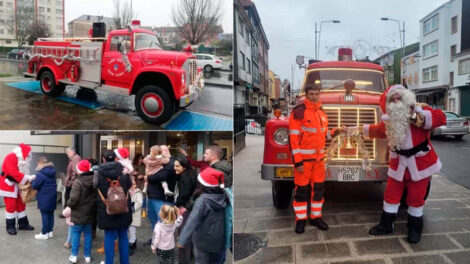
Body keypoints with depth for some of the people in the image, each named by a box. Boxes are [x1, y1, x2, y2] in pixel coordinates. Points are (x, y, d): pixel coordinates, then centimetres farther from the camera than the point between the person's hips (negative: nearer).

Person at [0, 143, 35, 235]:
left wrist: (28, 178, -8)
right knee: (11, 206, -5)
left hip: (17, 185, 9)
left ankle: (23, 224, 21)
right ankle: (10, 227, 6)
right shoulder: (10, 158, -21)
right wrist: (28, 178, -26)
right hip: (8, 185, -9)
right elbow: (14, 173, -29)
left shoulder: (20, 159, 8)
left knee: (21, 204, 11)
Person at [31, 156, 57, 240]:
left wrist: (33, 181, 7)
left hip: (44, 198, -7)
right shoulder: (52, 172, 7)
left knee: (45, 215, 0)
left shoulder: (40, 174, -17)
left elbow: (35, 186, -15)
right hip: (52, 196, 7)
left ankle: (44, 233, 7)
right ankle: (50, 231, 22)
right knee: (51, 214, 14)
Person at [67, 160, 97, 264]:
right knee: (88, 233, 13)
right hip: (90, 213, 5)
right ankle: (87, 255, 18)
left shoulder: (78, 181, -18)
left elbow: (74, 198, -22)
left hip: (79, 213, -4)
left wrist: (69, 205, -4)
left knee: (76, 233, 10)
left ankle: (74, 255, 14)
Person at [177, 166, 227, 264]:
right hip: (219, 241, 5)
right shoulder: (223, 197, -5)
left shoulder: (202, 200, -22)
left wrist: (182, 240, -30)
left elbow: (193, 221, -29)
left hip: (204, 241, -5)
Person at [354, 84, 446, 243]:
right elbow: (379, 130, 28)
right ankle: (386, 225, 26)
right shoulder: (389, 120, 8)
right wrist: (364, 129, 37)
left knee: (416, 198, 7)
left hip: (420, 163, -5)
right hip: (398, 164, 5)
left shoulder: (418, 111, -9)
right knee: (391, 194, 10)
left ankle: (415, 228, 26)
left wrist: (423, 118, -37)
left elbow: (440, 117, -23)